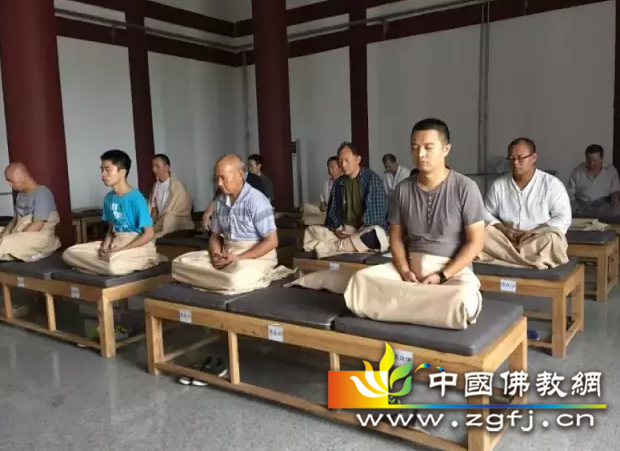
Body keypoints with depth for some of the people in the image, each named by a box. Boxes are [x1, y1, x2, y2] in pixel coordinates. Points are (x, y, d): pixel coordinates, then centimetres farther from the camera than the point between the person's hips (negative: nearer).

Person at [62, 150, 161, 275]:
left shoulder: (136, 198, -15)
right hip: (115, 244, 7)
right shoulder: (109, 198, 8)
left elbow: (149, 234, -15)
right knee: (70, 253, -8)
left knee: (113, 265, -40)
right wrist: (105, 246, -5)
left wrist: (120, 250, -18)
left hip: (139, 246, -7)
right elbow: (111, 228, 16)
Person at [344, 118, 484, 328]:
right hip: (411, 264, 3)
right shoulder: (402, 189, 4)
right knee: (361, 280, -23)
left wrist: (442, 276, -16)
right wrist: (405, 271, -10)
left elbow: (475, 242, -7)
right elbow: (396, 237, 9)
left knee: (463, 300, -38)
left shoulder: (465, 188, -7)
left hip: (453, 268, -2)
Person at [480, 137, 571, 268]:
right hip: (506, 239, 2)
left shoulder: (552, 184, -3)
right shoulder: (498, 185, 5)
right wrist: (502, 229, -12)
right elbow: (487, 213, 9)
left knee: (552, 238, -35)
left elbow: (563, 218, -8)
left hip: (540, 240, -2)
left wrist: (533, 233, -20)